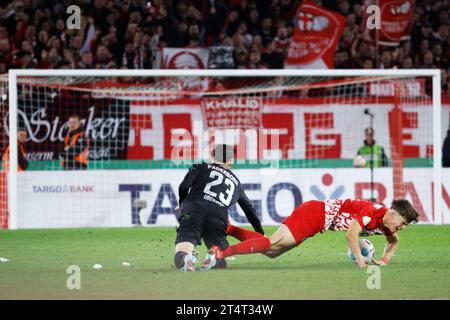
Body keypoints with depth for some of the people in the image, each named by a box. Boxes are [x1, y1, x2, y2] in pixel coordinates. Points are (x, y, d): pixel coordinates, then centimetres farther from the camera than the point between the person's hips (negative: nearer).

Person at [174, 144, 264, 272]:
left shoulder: (201, 167, 20)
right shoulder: (236, 182, 30)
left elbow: (184, 187, 4)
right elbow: (249, 210, 38)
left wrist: (182, 205, 24)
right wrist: (261, 234, 49)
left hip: (193, 214, -2)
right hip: (218, 220, 2)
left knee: (179, 259, -5)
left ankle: (186, 256, -43)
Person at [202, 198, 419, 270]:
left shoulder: (385, 226, 8)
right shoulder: (371, 212, -21)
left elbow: (394, 241, 29)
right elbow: (351, 233, -34)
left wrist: (384, 260, 12)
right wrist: (360, 262, -28)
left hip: (318, 221, 9)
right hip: (315, 213, -9)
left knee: (271, 253, 6)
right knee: (273, 244, -20)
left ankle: (226, 229, 8)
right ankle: (221, 253, -24)